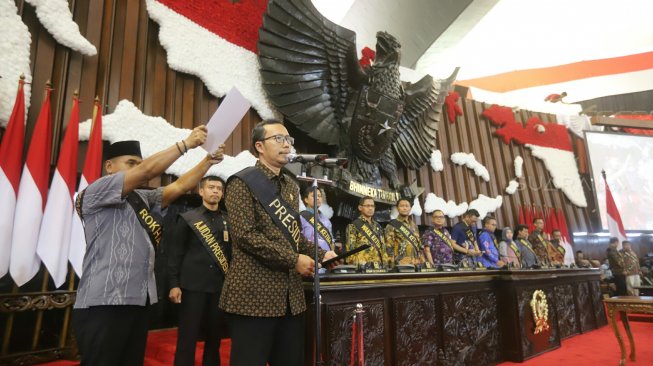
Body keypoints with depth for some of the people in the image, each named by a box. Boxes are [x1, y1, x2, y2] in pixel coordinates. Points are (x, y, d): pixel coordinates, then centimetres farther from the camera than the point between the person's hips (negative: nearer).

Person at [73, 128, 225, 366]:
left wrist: (208, 160, -4)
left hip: (138, 300, 8)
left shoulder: (142, 197, 17)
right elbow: (147, 171, -18)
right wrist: (186, 143, -15)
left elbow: (180, 186, 7)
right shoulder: (94, 192, -6)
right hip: (104, 303, -7)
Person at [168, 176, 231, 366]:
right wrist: (174, 284, -7)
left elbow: (234, 252, 9)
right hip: (193, 285, -2)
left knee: (215, 337, 10)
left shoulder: (228, 221, 10)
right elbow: (175, 253, 0)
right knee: (187, 339, 1)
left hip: (220, 286, 3)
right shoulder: (188, 218, 3)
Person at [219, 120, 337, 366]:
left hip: (291, 295, 7)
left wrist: (320, 254, 4)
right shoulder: (242, 182, -7)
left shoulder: (291, 186, 16)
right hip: (254, 295, -7)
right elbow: (245, 235, -17)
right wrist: (293, 260, -16)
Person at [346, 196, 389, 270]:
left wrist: (385, 265, 9)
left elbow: (384, 248, 17)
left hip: (379, 266, 6)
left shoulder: (378, 226, 16)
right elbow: (350, 249, -7)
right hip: (362, 267, -5)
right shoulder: (353, 226, -2)